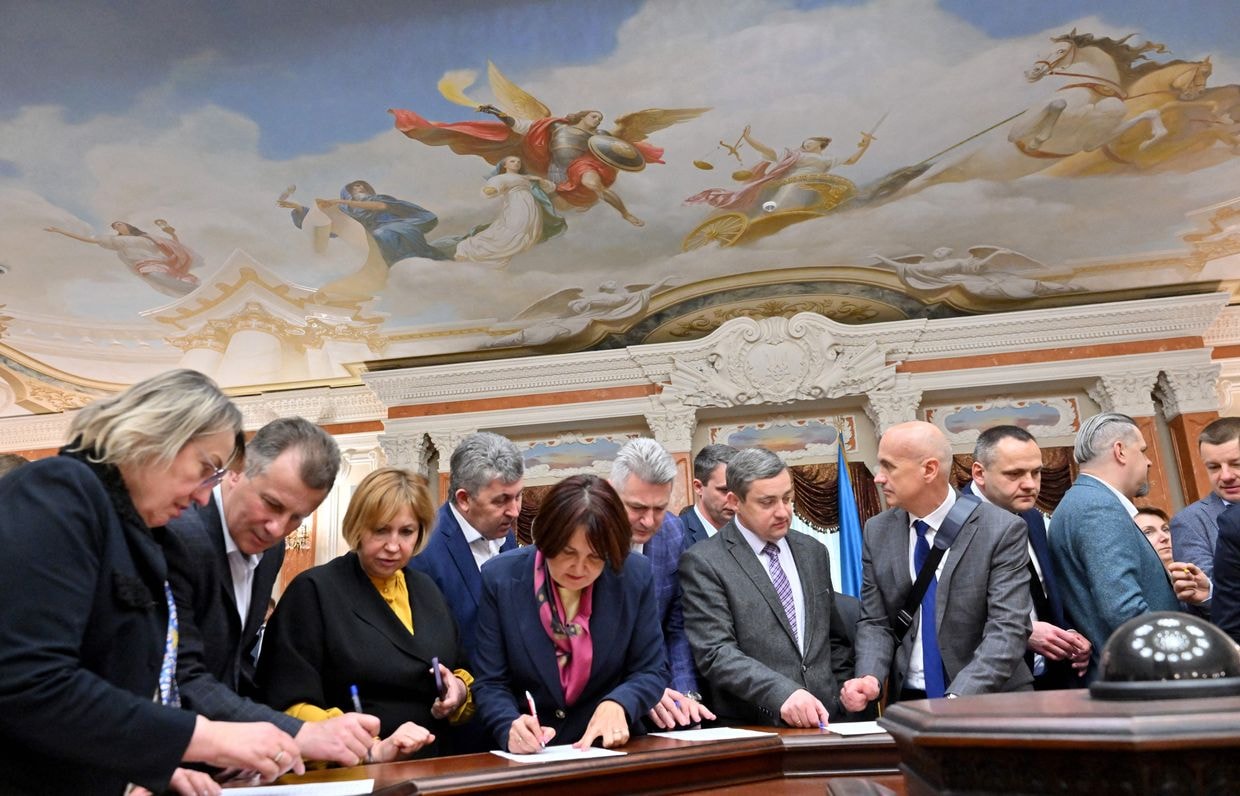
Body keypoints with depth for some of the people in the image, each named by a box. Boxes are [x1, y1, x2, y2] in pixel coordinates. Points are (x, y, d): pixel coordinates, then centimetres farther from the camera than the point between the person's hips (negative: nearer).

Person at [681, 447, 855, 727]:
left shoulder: (813, 552, 12)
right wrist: (782, 693, -25)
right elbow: (715, 653, -14)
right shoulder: (703, 562, -7)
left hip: (823, 722, 3)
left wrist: (841, 699, 8)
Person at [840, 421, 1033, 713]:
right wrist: (869, 677, -11)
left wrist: (958, 698, -24)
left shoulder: (1002, 530, -8)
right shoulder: (878, 532, 4)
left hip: (987, 702, -1)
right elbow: (875, 622, 7)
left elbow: (1007, 629, -13)